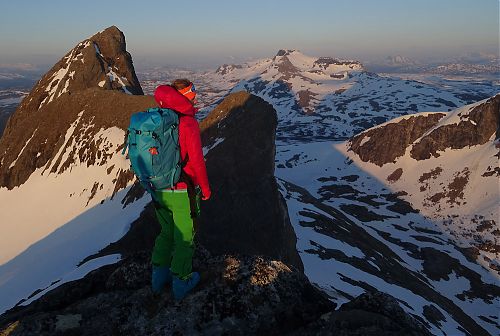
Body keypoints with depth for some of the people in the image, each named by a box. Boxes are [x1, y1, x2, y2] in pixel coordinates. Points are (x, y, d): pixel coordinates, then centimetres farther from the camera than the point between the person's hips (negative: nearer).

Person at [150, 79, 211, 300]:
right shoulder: (188, 122, -18)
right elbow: (196, 160, -17)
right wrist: (205, 188, -3)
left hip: (158, 190, 6)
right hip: (183, 192, -6)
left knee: (167, 232, 24)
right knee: (184, 237, 12)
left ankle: (159, 276, 33)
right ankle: (181, 282, 25)